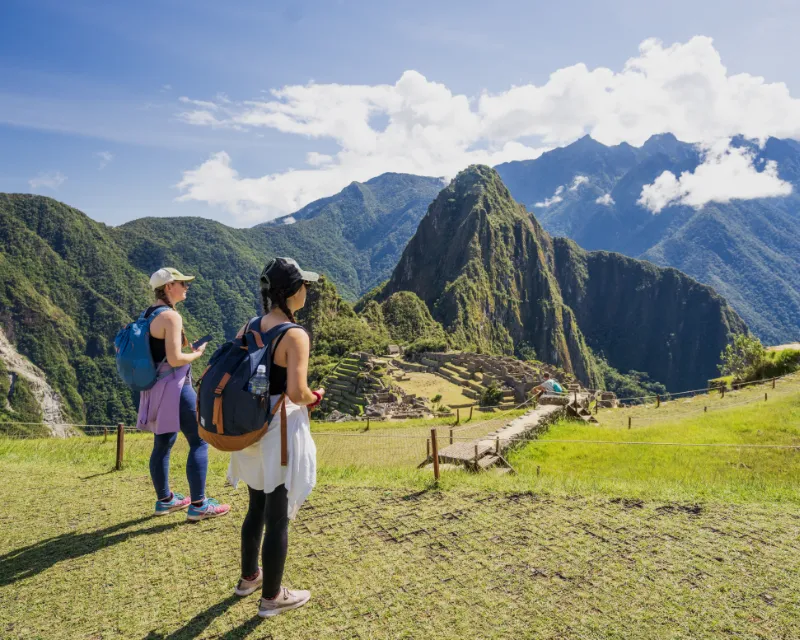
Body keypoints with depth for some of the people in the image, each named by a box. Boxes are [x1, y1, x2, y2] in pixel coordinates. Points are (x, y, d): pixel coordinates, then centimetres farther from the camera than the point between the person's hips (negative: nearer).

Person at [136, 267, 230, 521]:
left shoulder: (148, 314, 11)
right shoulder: (171, 316, -18)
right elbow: (175, 359, -23)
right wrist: (197, 353, -6)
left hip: (155, 386, 10)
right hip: (174, 386, -10)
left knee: (163, 444, 17)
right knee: (199, 441, -3)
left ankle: (164, 500, 29)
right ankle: (198, 505, 0)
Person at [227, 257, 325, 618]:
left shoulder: (248, 328, 2)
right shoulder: (295, 335, -20)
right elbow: (296, 392, -26)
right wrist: (315, 398, -6)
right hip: (283, 430, -8)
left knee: (257, 508, 25)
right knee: (278, 517, 8)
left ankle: (249, 577, 43)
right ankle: (272, 598, 24)